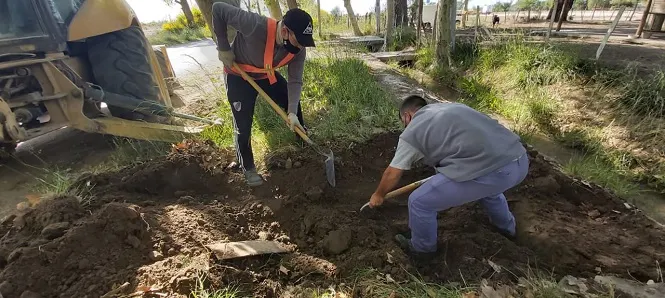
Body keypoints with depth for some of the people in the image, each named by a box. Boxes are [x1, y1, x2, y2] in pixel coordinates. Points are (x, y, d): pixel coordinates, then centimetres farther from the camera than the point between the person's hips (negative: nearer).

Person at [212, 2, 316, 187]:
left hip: (267, 75, 5)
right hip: (238, 76, -5)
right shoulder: (256, 26, -41)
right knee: (243, 125, -4)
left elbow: (295, 81, -18)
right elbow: (218, 9, -31)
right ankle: (248, 168, 18)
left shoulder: (298, 49, -23)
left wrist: (292, 112, -30)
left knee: (294, 106, 8)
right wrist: (224, 48, -25)